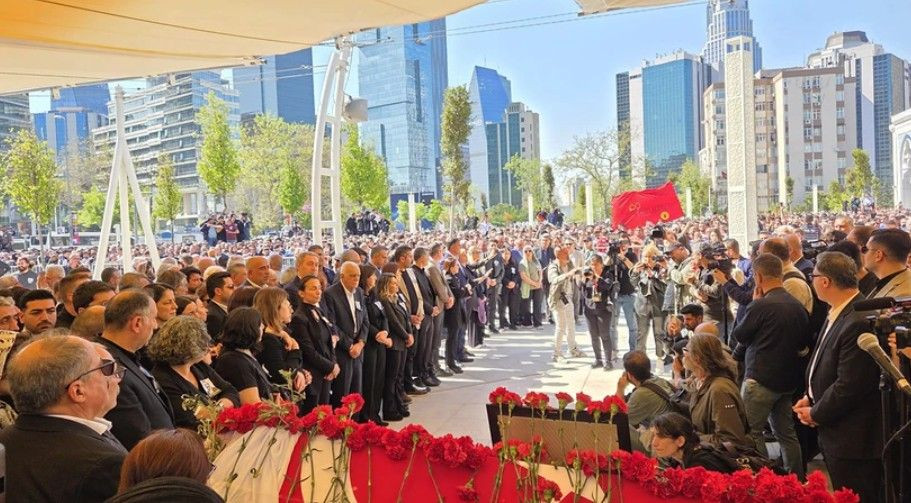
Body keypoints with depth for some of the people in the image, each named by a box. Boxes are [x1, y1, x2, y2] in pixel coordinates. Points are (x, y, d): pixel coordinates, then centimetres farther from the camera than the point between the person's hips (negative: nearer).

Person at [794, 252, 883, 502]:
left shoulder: (858, 322, -27)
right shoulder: (838, 313, 3)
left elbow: (849, 387, -25)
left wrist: (816, 414, -11)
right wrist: (810, 397, 3)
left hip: (852, 440, -9)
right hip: (835, 433, 9)